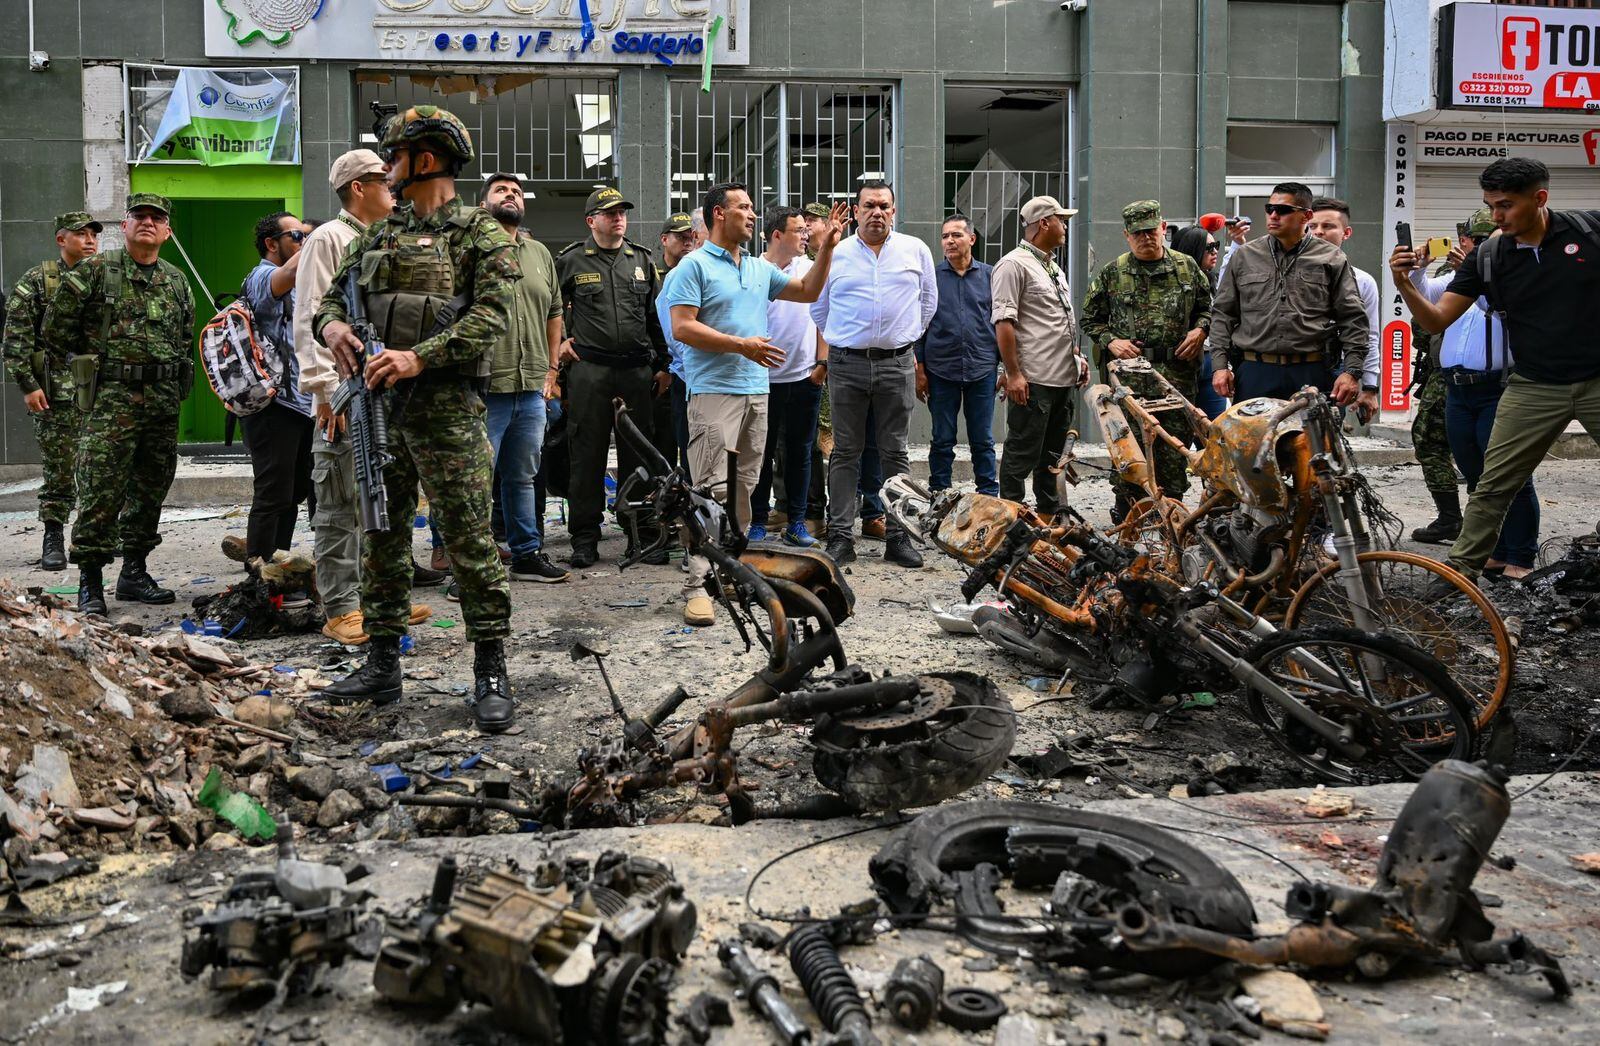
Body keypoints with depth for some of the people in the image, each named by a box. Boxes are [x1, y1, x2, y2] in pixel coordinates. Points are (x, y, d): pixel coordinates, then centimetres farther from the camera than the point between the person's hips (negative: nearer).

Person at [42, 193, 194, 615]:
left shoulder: (177, 281, 15)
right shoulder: (95, 270, 0)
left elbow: (187, 338, 25)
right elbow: (57, 327, 1)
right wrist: (90, 362, 4)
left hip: (164, 400, 5)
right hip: (112, 396, -5)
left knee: (151, 489, 10)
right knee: (102, 489, -10)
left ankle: (135, 572, 20)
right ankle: (89, 581, -4)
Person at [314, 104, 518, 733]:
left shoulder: (480, 235, -2)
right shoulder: (377, 236, 18)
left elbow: (490, 315, -15)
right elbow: (333, 296, 20)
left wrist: (419, 357, -24)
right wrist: (332, 326, -5)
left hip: (445, 406, -7)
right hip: (378, 404, 7)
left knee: (468, 540, -6)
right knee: (380, 539, 11)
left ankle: (490, 674, 2)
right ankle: (382, 666, 21)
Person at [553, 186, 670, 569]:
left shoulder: (641, 260, 14)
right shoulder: (571, 261, 4)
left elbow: (656, 316, 17)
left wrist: (663, 365, 13)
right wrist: (559, 341, 4)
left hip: (637, 370, 3)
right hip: (589, 370, -3)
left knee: (638, 455, 5)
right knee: (587, 455, -1)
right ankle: (584, 538, 6)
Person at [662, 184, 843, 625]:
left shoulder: (760, 268, 17)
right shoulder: (695, 266, -5)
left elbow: (808, 291, 25)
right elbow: (682, 327, -12)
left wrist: (826, 248, 13)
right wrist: (742, 346, -15)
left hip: (757, 391, 7)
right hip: (713, 391, -7)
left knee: (745, 488, 10)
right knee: (711, 488, -12)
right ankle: (697, 584, -11)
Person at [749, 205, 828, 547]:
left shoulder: (810, 269, 6)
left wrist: (822, 363, 1)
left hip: (805, 377, 3)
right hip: (764, 378, -3)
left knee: (800, 452, 9)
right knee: (762, 453, 4)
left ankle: (796, 522, 16)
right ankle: (757, 522, 13)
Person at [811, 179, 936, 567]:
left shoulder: (916, 251, 7)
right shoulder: (835, 254, 6)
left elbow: (928, 302, 18)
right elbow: (819, 309, 17)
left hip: (897, 364, 1)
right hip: (846, 364, 0)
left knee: (896, 452, 4)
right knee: (845, 452, 2)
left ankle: (898, 536, 9)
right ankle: (840, 537, 5)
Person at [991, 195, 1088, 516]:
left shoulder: (1053, 267, 20)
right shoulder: (1014, 264, -10)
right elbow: (1003, 322, -16)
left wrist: (1077, 357, 19)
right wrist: (1013, 373, -21)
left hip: (1065, 378, 9)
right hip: (1033, 381, -9)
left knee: (1053, 453, 15)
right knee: (1022, 453, -4)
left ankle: (1051, 513, 24)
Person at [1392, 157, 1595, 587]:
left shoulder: (1588, 229, -7)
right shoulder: (1487, 257, -2)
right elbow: (1436, 321, -2)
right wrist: (1405, 285, -18)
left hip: (1594, 383, -1)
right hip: (1533, 387, 2)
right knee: (1493, 486, 1)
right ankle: (1461, 569, 10)